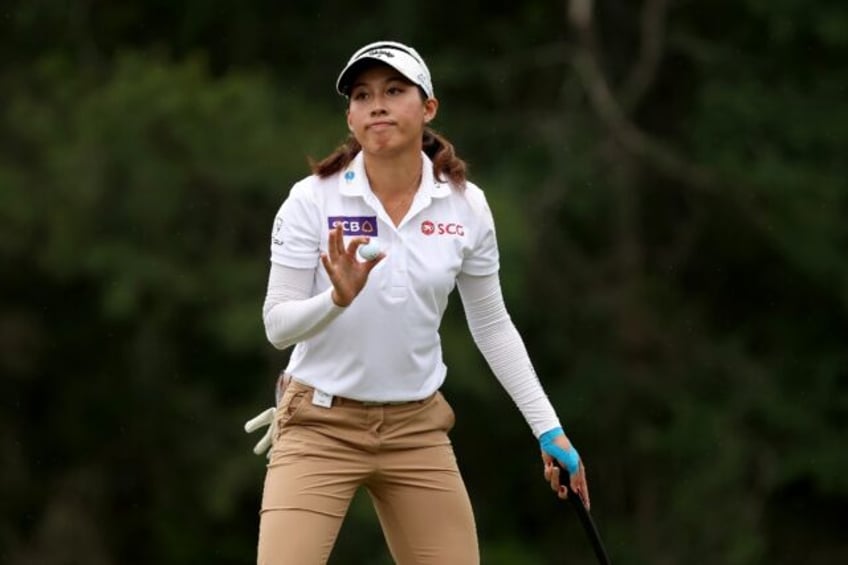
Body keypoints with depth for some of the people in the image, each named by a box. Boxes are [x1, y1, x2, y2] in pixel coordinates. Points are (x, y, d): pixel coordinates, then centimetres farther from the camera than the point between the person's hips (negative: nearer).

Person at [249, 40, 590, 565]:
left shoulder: (465, 205, -2)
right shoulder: (313, 200, -11)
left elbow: (492, 326, 8)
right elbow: (277, 325, -10)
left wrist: (549, 428, 6)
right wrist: (338, 298, -30)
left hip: (418, 429, 3)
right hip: (321, 426, -3)